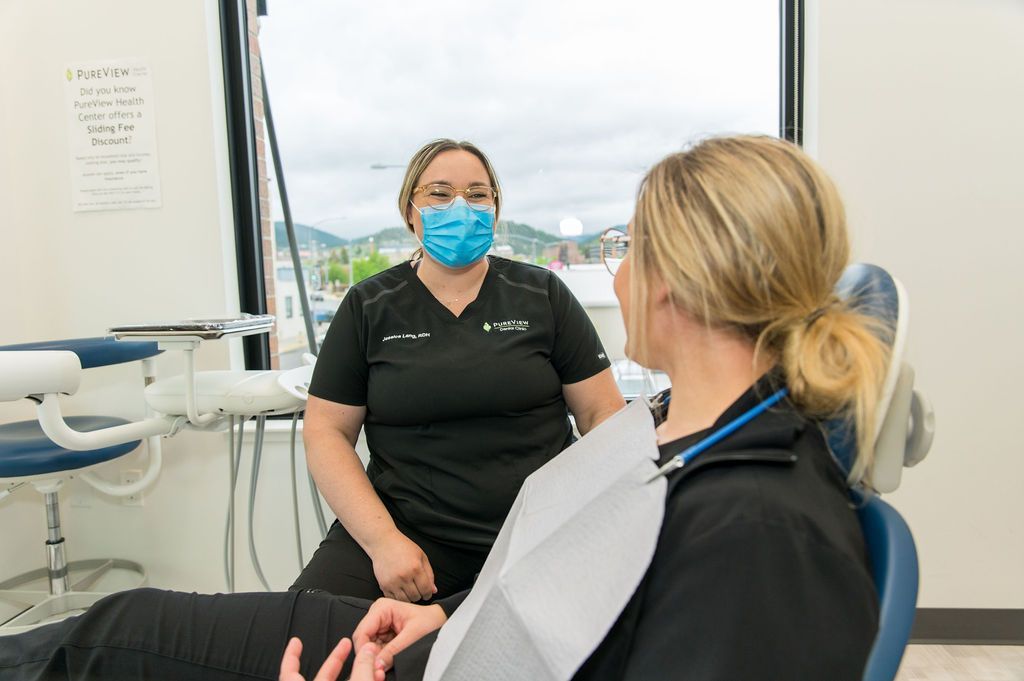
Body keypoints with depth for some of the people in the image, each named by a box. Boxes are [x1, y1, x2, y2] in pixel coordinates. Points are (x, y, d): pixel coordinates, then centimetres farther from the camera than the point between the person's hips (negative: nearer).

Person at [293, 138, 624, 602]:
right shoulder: (368, 307, 7)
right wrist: (382, 539, -10)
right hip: (406, 527, 1)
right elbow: (326, 430, 3)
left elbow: (603, 413, 5)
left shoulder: (543, 294, 6)